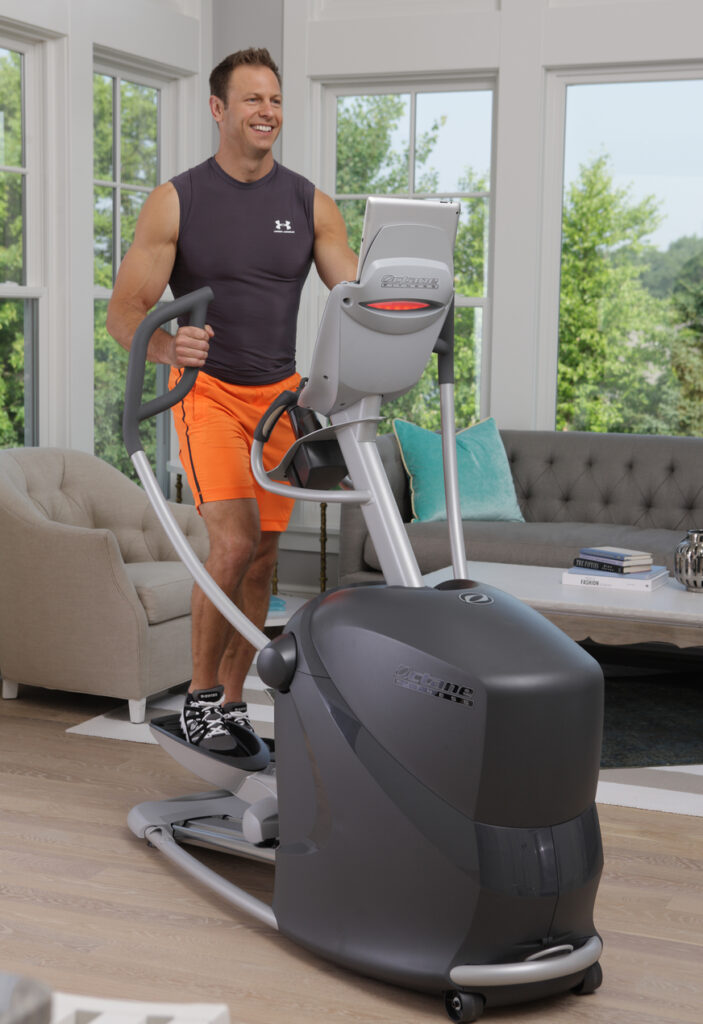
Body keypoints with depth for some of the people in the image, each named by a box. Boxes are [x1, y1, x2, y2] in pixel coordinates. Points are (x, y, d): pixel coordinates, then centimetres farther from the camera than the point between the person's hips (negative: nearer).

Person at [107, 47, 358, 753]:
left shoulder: (309, 205, 5)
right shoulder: (176, 202, -4)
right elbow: (124, 311, -8)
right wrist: (164, 344, -31)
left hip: (281, 394, 4)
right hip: (207, 387, -4)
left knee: (261, 556, 5)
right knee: (234, 541, -18)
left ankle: (231, 703, 19)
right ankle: (200, 695, 0)